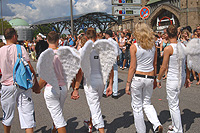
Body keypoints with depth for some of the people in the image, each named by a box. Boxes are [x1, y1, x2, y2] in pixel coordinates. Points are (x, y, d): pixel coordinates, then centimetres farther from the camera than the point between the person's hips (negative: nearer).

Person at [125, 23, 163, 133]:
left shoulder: (134, 47, -10)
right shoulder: (153, 45, 3)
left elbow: (132, 67, -11)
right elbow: (155, 65, 9)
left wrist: (128, 83, -5)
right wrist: (155, 79, 19)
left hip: (137, 78, -4)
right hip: (150, 78, 5)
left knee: (137, 106, 10)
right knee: (147, 103, 22)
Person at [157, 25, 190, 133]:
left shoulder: (168, 48, -17)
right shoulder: (183, 46, 2)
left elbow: (164, 67, -13)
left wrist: (158, 79, 0)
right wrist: (187, 78, 19)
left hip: (172, 79, -7)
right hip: (182, 77, 7)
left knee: (173, 105, 5)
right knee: (173, 102, 23)